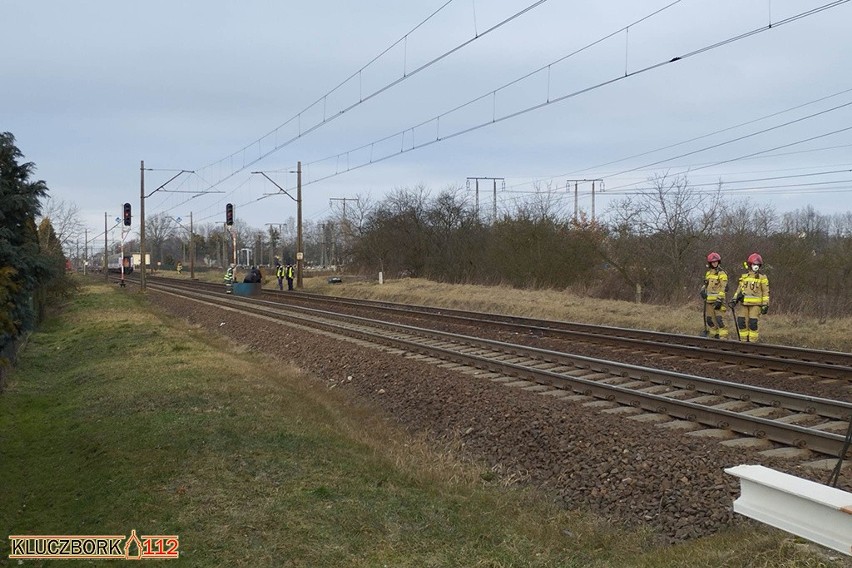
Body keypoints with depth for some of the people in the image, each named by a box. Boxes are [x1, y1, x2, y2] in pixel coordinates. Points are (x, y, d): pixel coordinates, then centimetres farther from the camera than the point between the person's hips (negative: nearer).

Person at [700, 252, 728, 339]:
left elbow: (724, 288, -13)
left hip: (718, 300, -8)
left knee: (719, 319, -13)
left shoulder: (722, 273, -7)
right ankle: (715, 335, 22)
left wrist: (719, 300, -20)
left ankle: (723, 337, -13)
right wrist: (703, 290, 6)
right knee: (709, 319, 11)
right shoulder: (708, 273, 15)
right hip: (709, 300, 8)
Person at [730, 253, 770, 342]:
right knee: (741, 321, 0)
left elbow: (766, 292, 0)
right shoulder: (744, 277, 14)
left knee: (752, 323, -11)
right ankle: (743, 340, 11)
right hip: (745, 304, 5)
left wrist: (765, 305, -6)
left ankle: (752, 341, -3)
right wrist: (734, 299, 9)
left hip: (756, 304, -5)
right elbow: (739, 289, 19)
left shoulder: (762, 277, 1)